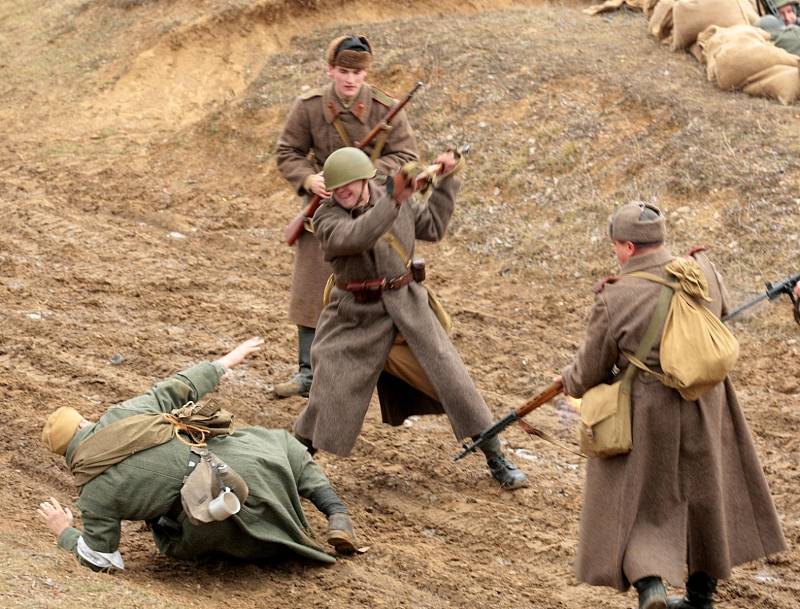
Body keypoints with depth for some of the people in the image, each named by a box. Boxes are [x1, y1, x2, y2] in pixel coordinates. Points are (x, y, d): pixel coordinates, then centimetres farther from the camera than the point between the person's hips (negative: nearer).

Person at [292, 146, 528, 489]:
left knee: (452, 379, 3)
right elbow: (354, 238, -33)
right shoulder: (327, 218, -11)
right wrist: (393, 200, -41)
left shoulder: (394, 200, 3)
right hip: (357, 316, -3)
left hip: (407, 306, 3)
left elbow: (433, 228, 17)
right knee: (330, 395, -5)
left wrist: (446, 182, 10)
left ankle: (497, 461, 14)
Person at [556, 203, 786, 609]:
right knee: (704, 498, 20)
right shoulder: (702, 271, -8)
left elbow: (591, 370, -7)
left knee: (635, 506, 11)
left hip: (644, 419, -4)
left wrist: (571, 382, 14)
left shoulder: (614, 299, -19)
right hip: (706, 410, 4)